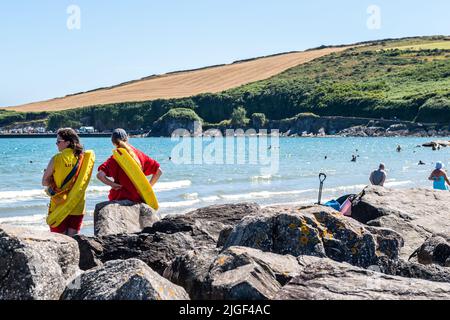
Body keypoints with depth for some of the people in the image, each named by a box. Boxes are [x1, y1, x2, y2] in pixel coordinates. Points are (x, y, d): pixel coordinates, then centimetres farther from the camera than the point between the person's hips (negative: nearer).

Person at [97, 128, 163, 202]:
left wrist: (113, 184, -9)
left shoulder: (115, 158, -6)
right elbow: (158, 171, 6)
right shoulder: (139, 154, 3)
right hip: (139, 198, 4)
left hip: (120, 197, -4)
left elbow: (100, 175, -20)